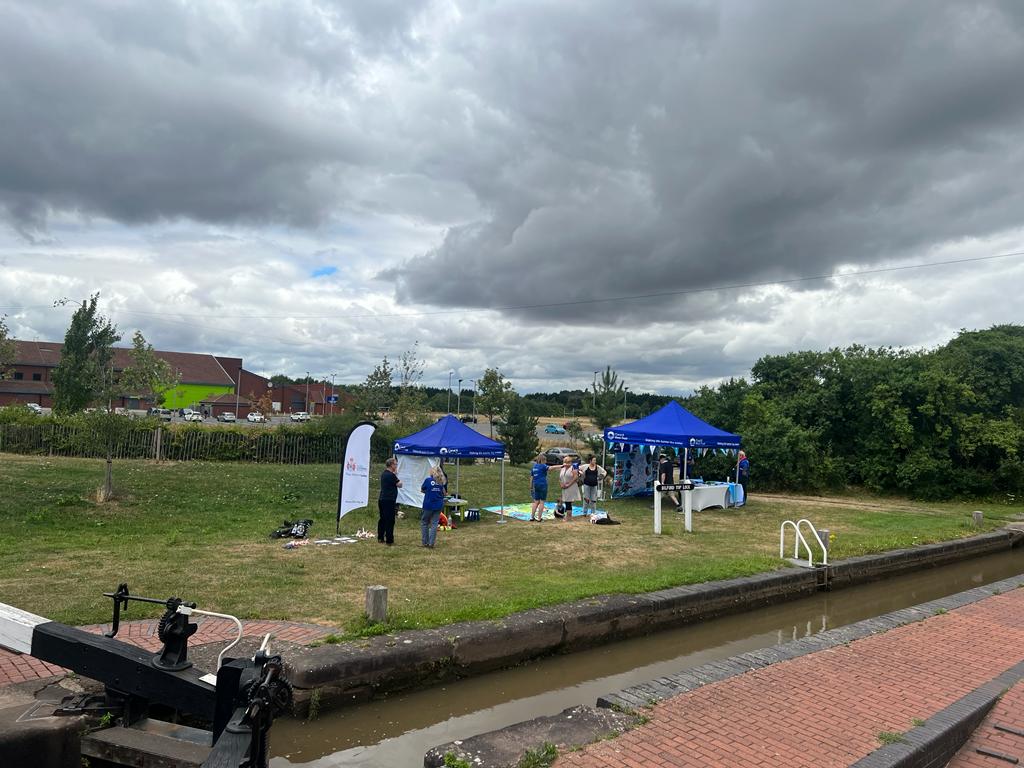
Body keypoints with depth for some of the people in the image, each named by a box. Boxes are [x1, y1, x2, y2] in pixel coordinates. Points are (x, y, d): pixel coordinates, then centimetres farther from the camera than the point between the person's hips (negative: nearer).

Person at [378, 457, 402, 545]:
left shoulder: (383, 474, 12)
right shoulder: (391, 475, -16)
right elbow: (399, 485, -11)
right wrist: (398, 479, 6)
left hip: (381, 499, 9)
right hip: (389, 500, -9)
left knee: (382, 519, 16)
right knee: (390, 520, -4)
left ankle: (380, 538, 22)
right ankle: (389, 540, -2)